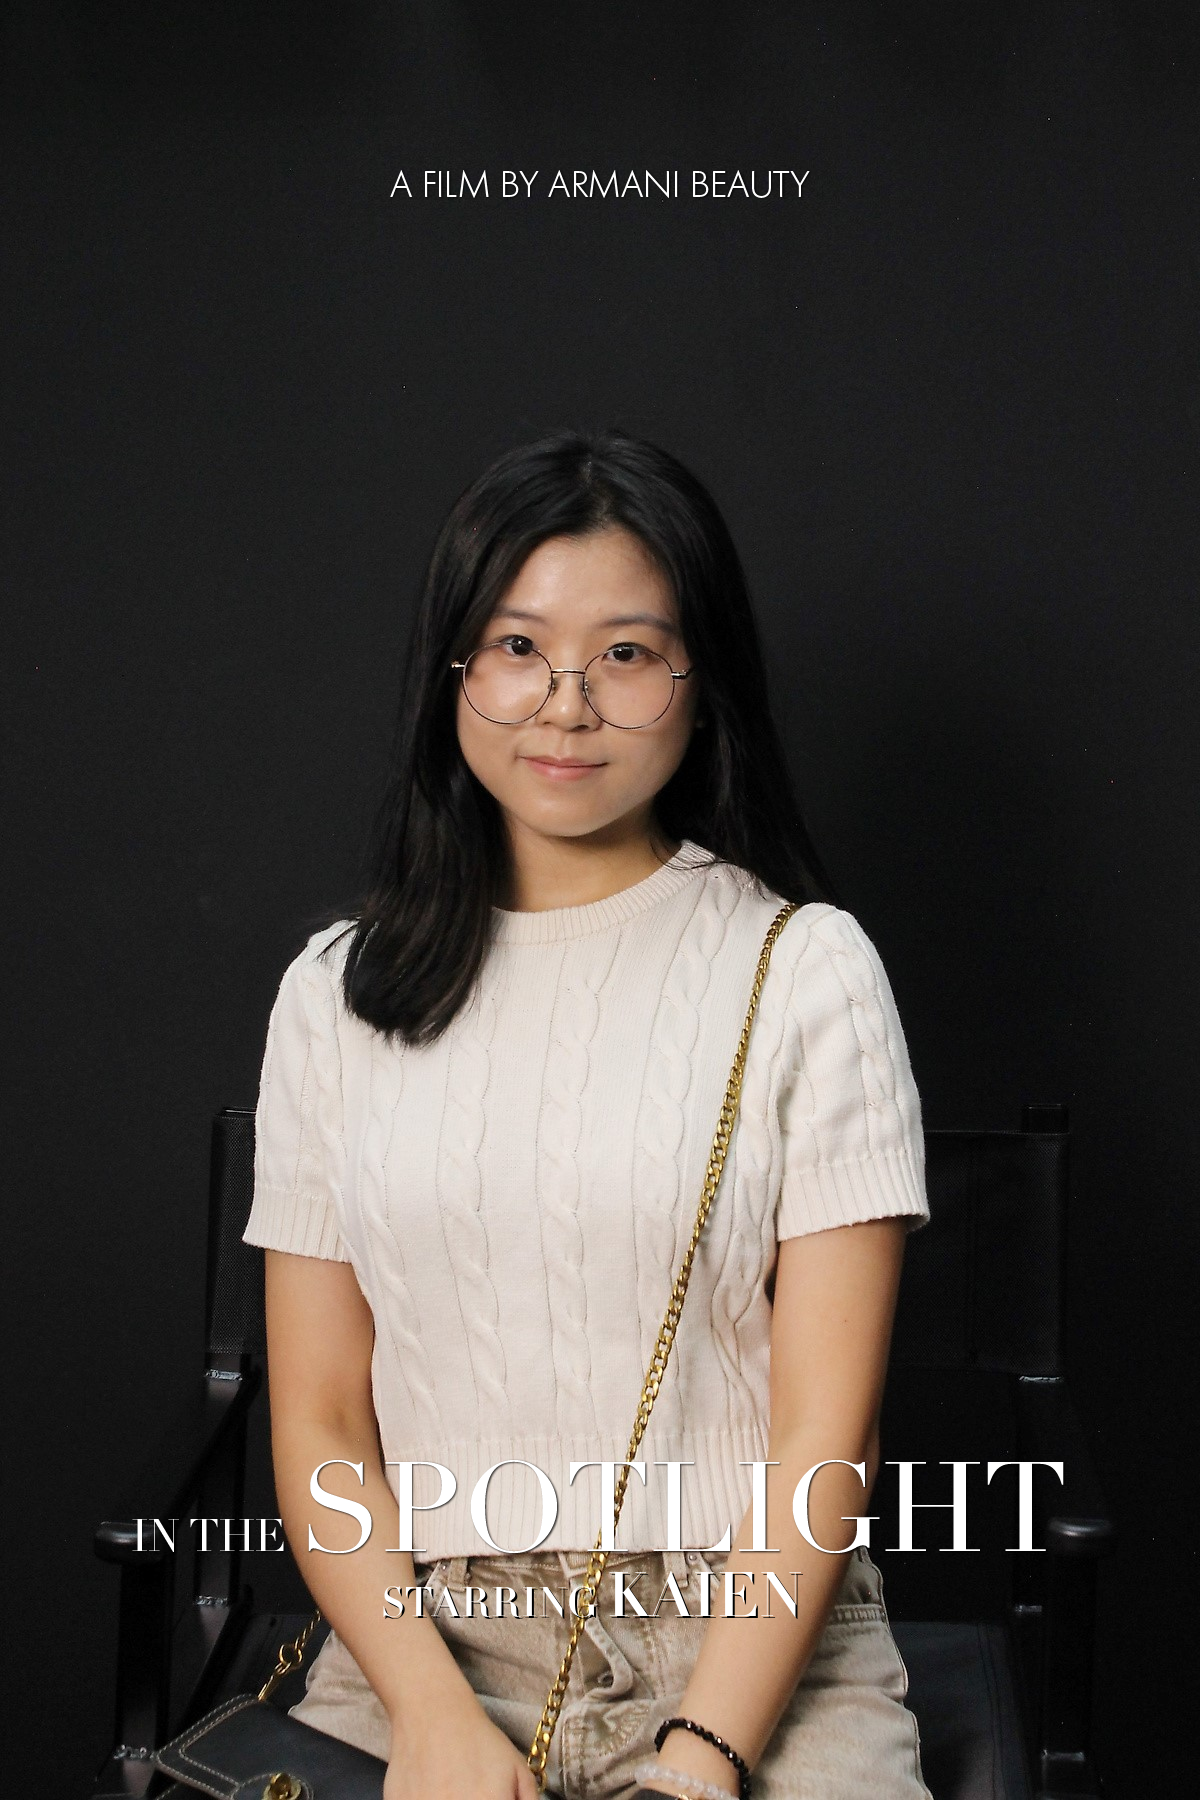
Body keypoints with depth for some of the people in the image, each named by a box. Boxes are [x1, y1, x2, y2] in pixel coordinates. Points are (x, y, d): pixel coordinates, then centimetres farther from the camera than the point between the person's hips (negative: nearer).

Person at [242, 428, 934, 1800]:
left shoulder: (805, 969, 2)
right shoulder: (339, 991, 10)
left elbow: (825, 1433, -3)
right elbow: (318, 1421, 6)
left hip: (749, 1644, -1)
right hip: (425, 1637, 2)